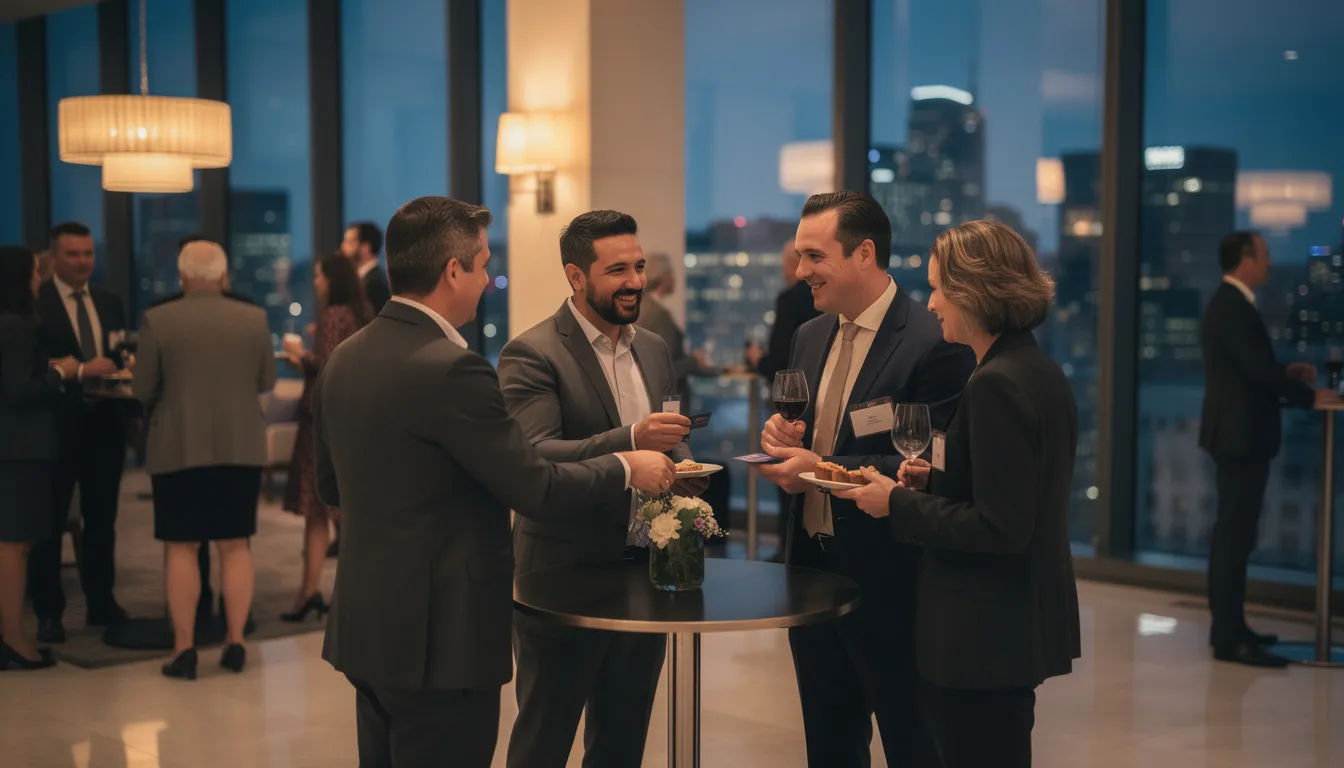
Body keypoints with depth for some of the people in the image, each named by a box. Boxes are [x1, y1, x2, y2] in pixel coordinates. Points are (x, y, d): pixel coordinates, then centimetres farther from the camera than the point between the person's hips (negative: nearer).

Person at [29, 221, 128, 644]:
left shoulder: (110, 302, 12)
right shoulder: (33, 303, -7)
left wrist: (123, 373, -8)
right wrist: (79, 372, -23)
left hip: (105, 423, 6)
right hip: (56, 426, -5)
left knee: (102, 519, 13)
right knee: (49, 522, 3)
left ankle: (101, 603, 24)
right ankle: (48, 612, 10)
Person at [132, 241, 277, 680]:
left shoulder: (158, 320, -7)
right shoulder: (254, 318, -1)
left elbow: (142, 390, -3)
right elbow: (267, 382, 6)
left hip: (178, 448, -2)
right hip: (242, 447, 2)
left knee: (181, 549, 4)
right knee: (235, 545, 9)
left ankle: (184, 650, 5)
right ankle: (235, 644, 10)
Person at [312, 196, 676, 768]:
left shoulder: (344, 360, 5)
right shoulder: (451, 369, -21)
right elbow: (537, 488, -18)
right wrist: (626, 467, -2)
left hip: (364, 627, 9)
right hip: (440, 638, -9)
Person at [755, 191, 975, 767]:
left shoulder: (934, 343, -16)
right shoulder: (809, 337, 10)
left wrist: (822, 469, -22)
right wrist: (782, 437, -5)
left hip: (888, 584, -7)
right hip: (812, 569, 7)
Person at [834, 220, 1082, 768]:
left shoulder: (997, 385, -20)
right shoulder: (1041, 372, 9)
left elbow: (1000, 528, -23)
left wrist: (899, 505, -15)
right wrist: (935, 480, 6)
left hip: (985, 634, -10)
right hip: (1021, 623, 10)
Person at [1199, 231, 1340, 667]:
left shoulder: (1229, 303, 14)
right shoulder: (1234, 308, -18)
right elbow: (1259, 369, -22)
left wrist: (1285, 374, 10)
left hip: (1236, 433, 11)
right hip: (1241, 435, -11)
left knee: (1232, 532, 15)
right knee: (1236, 534, -8)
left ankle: (1228, 627, 23)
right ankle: (1230, 639, -6)